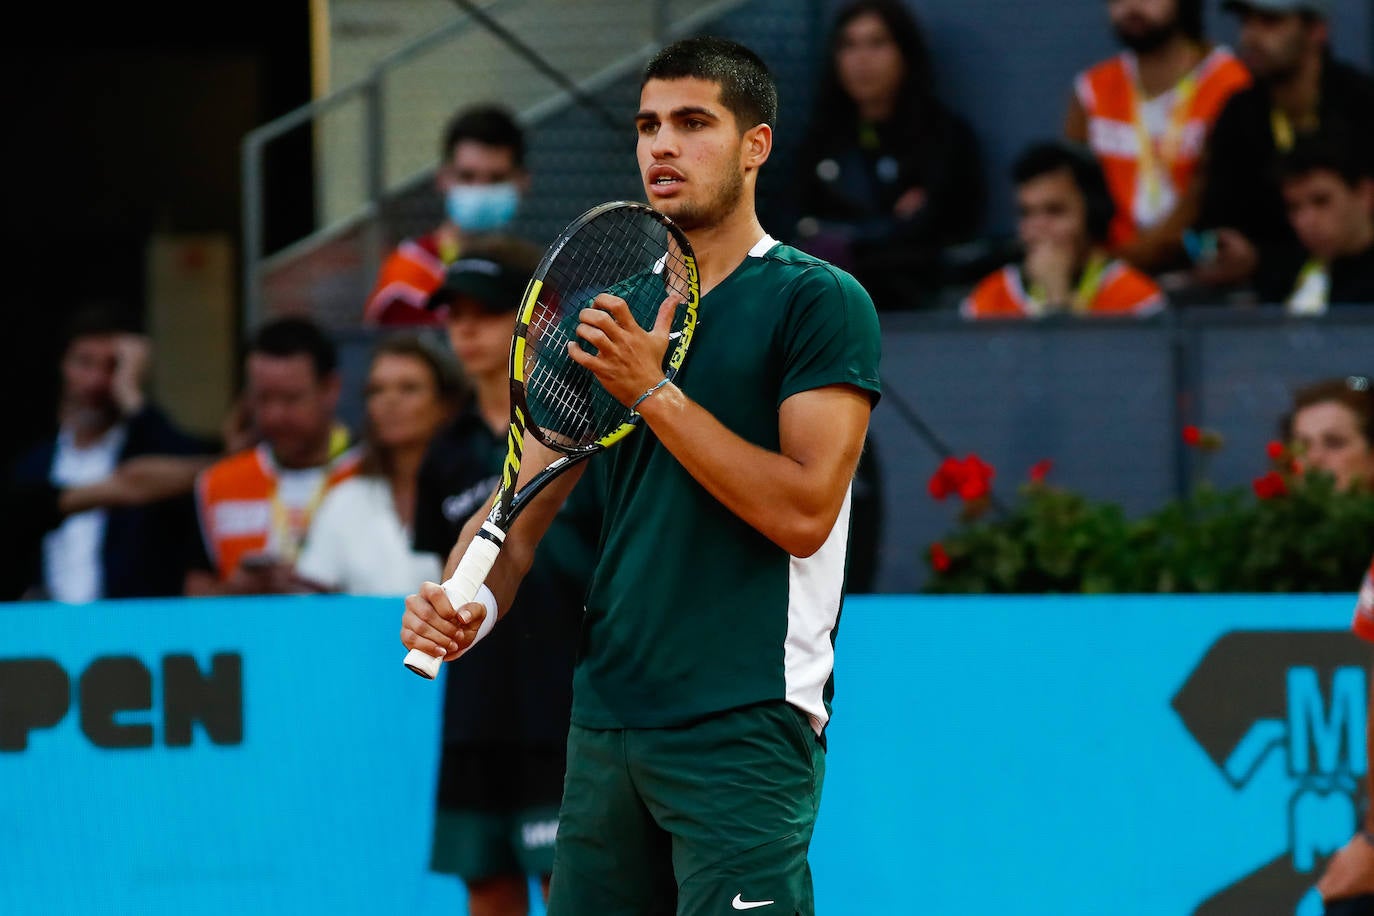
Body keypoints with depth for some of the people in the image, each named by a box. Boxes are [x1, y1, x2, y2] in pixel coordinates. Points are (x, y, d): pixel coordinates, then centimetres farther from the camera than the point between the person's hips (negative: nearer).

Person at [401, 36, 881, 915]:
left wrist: (652, 390, -16)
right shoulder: (609, 310, 15)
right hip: (608, 716, 6)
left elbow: (804, 512, -14)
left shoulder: (820, 301, -4)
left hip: (743, 732, -6)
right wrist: (472, 596, -9)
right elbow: (525, 503, 12)